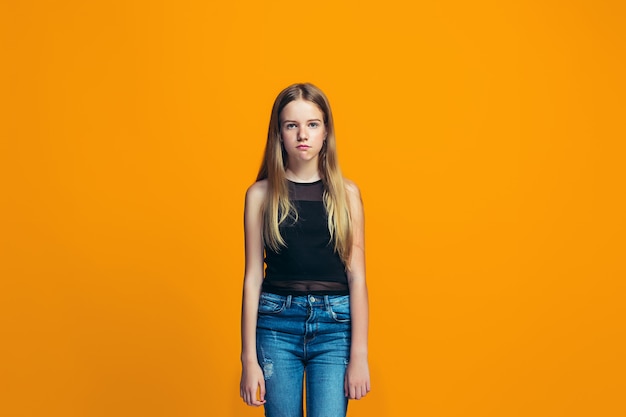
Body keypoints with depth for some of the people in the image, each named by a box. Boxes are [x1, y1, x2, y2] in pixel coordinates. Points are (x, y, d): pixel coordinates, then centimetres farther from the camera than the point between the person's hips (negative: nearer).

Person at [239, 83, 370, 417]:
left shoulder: (345, 193, 2)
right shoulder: (261, 194, 1)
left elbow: (357, 277, 0)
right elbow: (253, 277, 0)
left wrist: (359, 354, -4)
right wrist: (249, 358, -2)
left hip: (334, 326, 0)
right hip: (277, 324, 0)